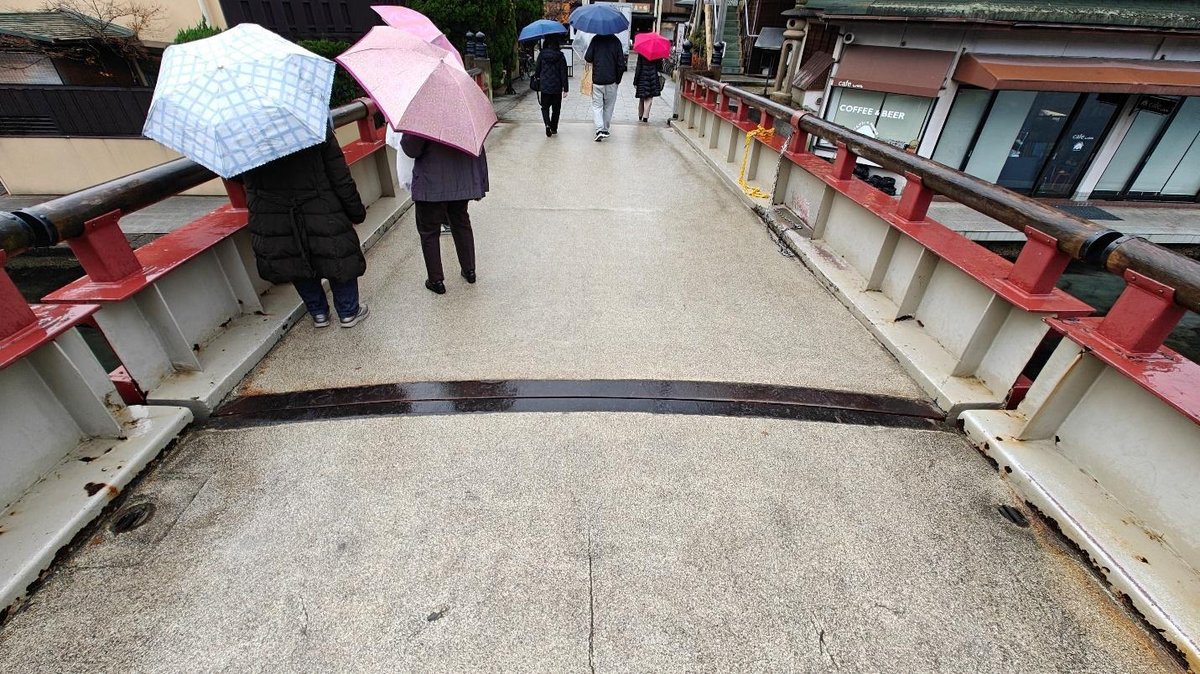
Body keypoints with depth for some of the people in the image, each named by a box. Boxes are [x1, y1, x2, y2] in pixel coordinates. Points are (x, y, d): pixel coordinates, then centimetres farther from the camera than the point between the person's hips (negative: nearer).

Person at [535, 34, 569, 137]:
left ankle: (548, 125, -14)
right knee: (556, 108, 16)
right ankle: (554, 128, 21)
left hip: (544, 87, 0)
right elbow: (564, 73, -5)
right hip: (557, 87, 0)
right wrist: (565, 88, -2)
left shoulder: (541, 55, -3)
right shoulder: (560, 56, -5)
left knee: (545, 107, 11)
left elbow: (537, 70, 3)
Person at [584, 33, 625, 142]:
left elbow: (588, 58, -8)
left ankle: (599, 129, -14)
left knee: (597, 105, 3)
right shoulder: (616, 40, -1)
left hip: (597, 80, -1)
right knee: (608, 106, 13)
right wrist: (618, 79, 6)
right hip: (611, 80, 1)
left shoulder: (596, 39, -3)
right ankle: (605, 130, 18)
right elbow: (621, 63, -4)